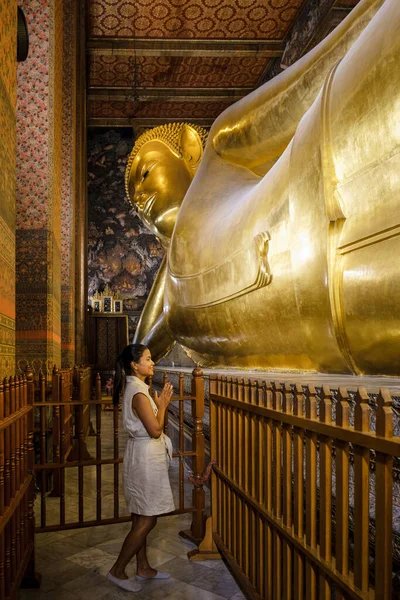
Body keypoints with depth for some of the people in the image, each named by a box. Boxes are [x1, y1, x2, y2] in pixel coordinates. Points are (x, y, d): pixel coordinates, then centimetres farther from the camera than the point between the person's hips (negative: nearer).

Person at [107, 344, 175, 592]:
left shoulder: (136, 388, 10)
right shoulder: (139, 393, -21)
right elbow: (155, 430, -22)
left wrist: (160, 403, 9)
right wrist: (163, 405, -11)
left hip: (144, 457, 10)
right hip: (146, 458, -10)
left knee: (142, 519, 17)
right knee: (147, 520, -1)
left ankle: (143, 568, 28)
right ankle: (117, 570, 11)